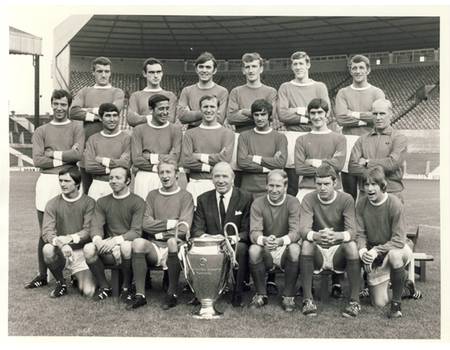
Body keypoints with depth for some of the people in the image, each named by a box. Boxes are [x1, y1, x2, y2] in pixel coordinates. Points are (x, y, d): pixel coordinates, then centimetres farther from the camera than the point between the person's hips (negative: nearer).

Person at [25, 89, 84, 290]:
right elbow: (37, 160, -1)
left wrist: (53, 154, -6)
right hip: (46, 182, 2)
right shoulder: (41, 131, 11)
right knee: (45, 233, 7)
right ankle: (42, 275, 15)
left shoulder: (76, 129, 6)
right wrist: (65, 157, -7)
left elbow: (78, 154, -10)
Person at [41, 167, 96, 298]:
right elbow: (46, 232, -10)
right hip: (61, 250, 1)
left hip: (81, 251, -1)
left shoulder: (89, 203, -4)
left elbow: (89, 230, -11)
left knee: (89, 292, -16)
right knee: (47, 250, -34)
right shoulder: (53, 204, 0)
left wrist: (70, 238, -29)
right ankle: (61, 283, -5)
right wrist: (59, 243, -32)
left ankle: (77, 276, 23)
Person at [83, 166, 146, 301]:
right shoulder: (102, 202, 14)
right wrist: (97, 239, -22)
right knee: (88, 249, -26)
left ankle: (126, 287, -13)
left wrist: (117, 240, -27)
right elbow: (96, 226, 2)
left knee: (126, 246, -38)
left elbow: (136, 231, -11)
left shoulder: (138, 202, -1)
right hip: (107, 250, 4)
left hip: (127, 244, -3)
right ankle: (104, 287, -5)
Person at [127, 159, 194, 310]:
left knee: (172, 241, -36)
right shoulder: (152, 195, 18)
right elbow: (146, 224, 5)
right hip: (154, 247, 3)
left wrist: (161, 233, -4)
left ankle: (172, 294, -22)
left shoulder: (185, 196, 6)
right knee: (138, 242, -28)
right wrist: (170, 223, -5)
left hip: (175, 246, -3)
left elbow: (183, 228, -6)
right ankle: (140, 295, -24)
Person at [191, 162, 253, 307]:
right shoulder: (203, 199, 9)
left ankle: (237, 294, -21)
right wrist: (205, 237, -20)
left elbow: (248, 230, -2)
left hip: (234, 245, -2)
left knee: (241, 248, -35)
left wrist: (237, 237, -25)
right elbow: (197, 229, 5)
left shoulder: (245, 198, 2)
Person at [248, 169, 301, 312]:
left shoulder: (293, 203, -6)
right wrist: (264, 240, -39)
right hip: (265, 252, 1)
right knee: (253, 249, -30)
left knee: (295, 249, -33)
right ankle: (261, 295, -10)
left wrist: (280, 241, -39)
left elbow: (296, 232, -17)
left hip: (285, 248, -1)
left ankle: (288, 296, -16)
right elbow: (254, 232, -13)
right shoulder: (258, 203, -4)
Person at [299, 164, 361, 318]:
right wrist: (316, 236, -44)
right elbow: (304, 229, -19)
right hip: (317, 253, 0)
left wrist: (338, 236, -41)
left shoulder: (346, 199, -6)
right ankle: (308, 299, -23)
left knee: (351, 245, -31)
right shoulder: (309, 200, -6)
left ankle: (355, 301, -21)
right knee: (306, 244, -31)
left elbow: (352, 231, -17)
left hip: (339, 253, 0)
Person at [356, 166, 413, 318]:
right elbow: (359, 233, -9)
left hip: (395, 248, -3)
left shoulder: (394, 203, -24)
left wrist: (377, 250, -34)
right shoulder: (361, 203, -13)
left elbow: (398, 240, -25)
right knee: (379, 303, 2)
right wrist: (362, 250, -29)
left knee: (394, 254, -42)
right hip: (374, 254, 3)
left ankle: (397, 303, -22)